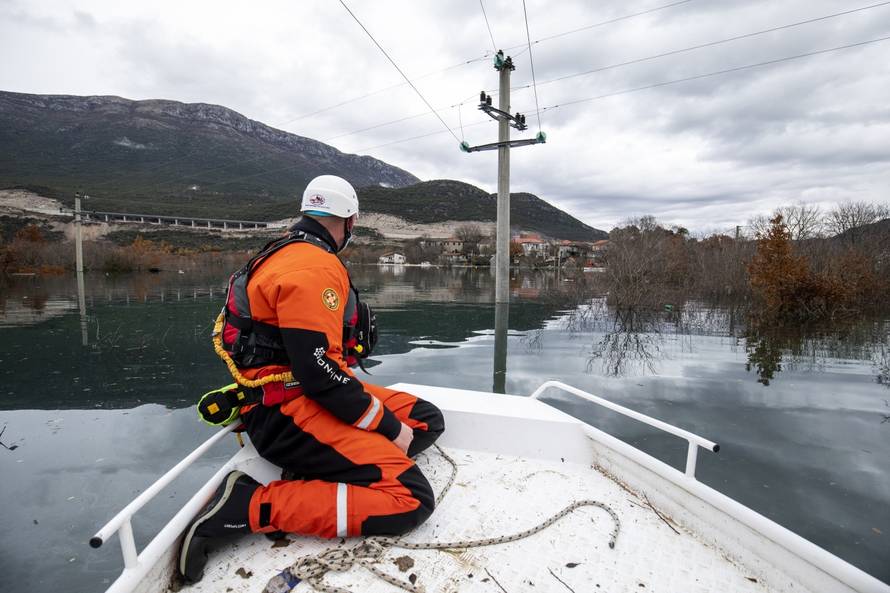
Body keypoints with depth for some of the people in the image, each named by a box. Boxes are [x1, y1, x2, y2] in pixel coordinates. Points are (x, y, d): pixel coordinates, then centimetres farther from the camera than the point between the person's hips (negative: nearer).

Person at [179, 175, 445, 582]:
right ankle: (247, 506, -10)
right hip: (288, 413, -10)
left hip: (303, 392, 10)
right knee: (410, 499, -18)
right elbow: (318, 371, -25)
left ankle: (317, 472, -3)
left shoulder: (289, 253, 14)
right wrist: (390, 427, -15)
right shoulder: (314, 266, -19)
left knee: (426, 419, 8)